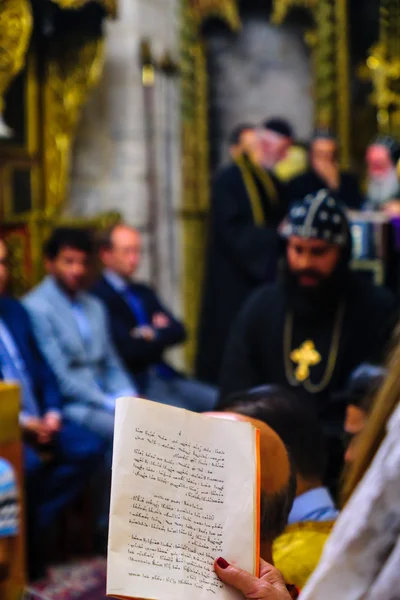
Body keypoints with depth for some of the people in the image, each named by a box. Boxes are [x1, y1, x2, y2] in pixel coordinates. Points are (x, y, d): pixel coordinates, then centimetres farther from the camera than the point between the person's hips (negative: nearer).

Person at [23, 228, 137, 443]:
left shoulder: (95, 307, 19)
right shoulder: (36, 308, -8)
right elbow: (59, 378, -14)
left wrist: (130, 398, 0)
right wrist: (112, 404, -17)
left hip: (104, 400, 8)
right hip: (68, 407, -8)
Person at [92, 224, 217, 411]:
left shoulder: (144, 292, 20)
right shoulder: (98, 296, -8)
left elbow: (178, 331, 12)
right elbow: (127, 351, -15)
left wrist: (154, 334, -8)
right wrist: (162, 337, 2)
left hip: (164, 375, 8)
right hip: (134, 383, -8)